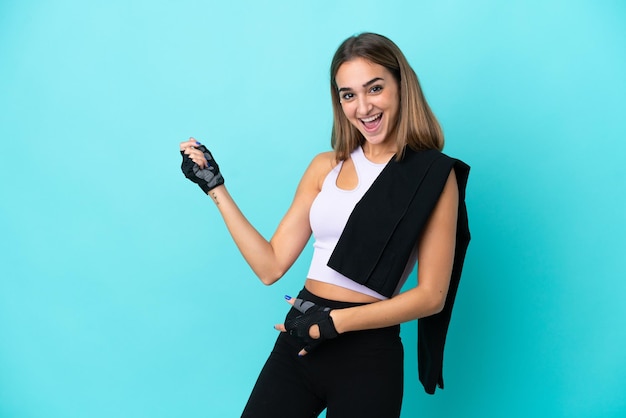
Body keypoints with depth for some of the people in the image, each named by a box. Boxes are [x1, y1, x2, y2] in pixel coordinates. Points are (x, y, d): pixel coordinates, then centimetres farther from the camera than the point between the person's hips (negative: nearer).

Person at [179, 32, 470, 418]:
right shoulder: (326, 167, 7)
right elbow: (270, 266, 3)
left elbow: (432, 295, -8)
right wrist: (216, 187, 3)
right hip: (297, 342, 4)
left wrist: (337, 320, -16)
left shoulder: (434, 174, -4)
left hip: (367, 356, -3)